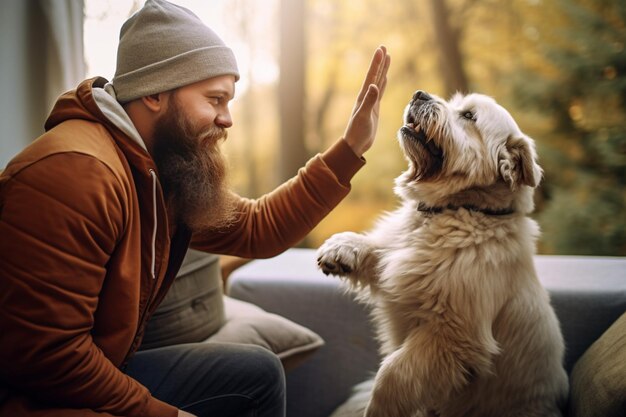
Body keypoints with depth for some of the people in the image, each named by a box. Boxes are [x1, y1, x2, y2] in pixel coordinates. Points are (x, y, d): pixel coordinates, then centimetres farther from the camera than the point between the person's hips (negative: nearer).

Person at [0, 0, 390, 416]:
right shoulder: (75, 172, -26)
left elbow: (258, 229, 9)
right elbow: (44, 354, -27)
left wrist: (350, 148, 5)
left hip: (103, 374, 9)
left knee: (259, 373, 14)